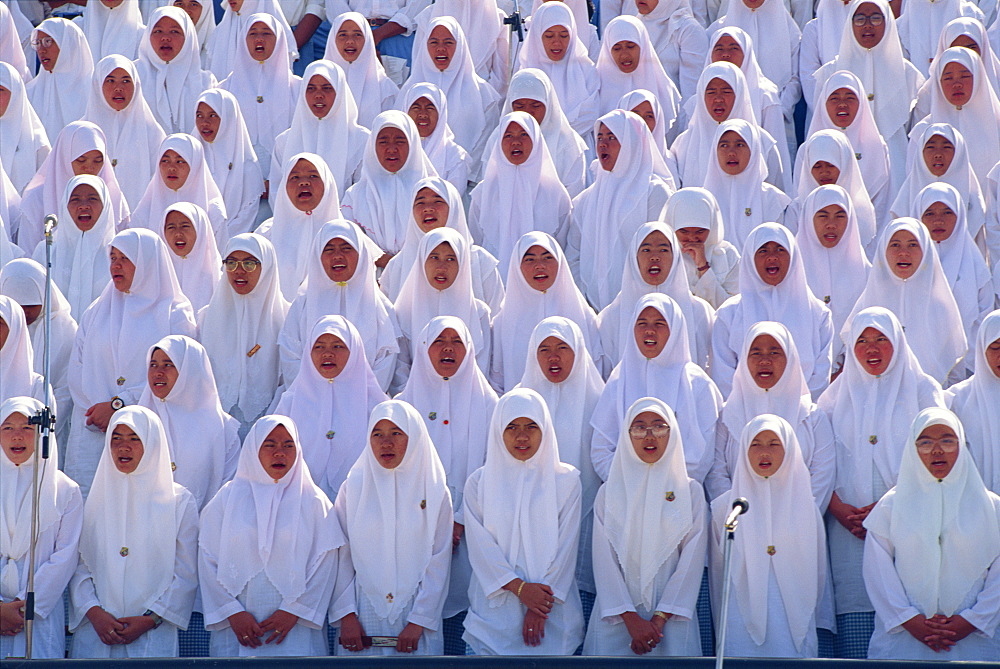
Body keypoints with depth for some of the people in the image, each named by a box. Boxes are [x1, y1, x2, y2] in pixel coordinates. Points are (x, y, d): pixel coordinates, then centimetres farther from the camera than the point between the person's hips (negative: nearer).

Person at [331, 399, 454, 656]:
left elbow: (438, 563, 0)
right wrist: (346, 616, -7)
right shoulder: (353, 488, 4)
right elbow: (341, 556, 1)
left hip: (416, 614, 0)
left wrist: (418, 622, -7)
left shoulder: (434, 492, 2)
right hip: (364, 613, 0)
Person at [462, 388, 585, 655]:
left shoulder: (566, 480, 2)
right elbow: (481, 546, -2)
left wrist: (539, 608, -9)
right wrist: (520, 588, -15)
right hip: (495, 610, 0)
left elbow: (566, 546, -1)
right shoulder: (479, 483, 4)